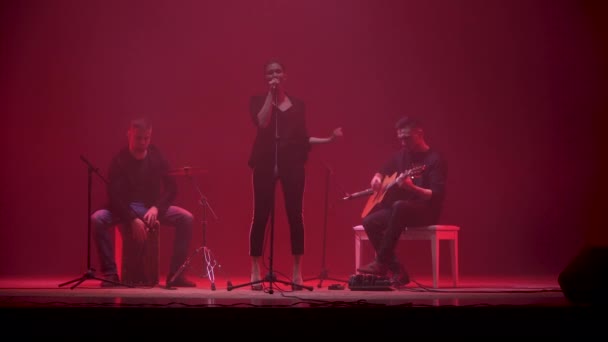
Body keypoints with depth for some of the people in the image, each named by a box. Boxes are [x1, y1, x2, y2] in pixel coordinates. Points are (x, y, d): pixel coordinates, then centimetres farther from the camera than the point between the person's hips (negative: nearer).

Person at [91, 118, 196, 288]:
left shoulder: (157, 157, -4)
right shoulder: (119, 160, -12)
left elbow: (171, 188, -3)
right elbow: (114, 195, -17)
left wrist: (156, 208, -20)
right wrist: (132, 220, -28)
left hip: (152, 206, 2)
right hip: (125, 208, -2)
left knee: (186, 218, -20)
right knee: (97, 219, -31)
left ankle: (175, 274, -15)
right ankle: (110, 273, -22)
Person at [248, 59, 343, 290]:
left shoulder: (297, 104, 13)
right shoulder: (258, 101, 6)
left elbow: (302, 138, 14)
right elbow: (262, 123, -14)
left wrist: (328, 140, 4)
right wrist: (271, 94, -11)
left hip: (292, 163, 2)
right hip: (265, 163, -2)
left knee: (295, 215, -1)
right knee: (260, 215, -3)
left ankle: (297, 272, 6)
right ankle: (255, 272, 4)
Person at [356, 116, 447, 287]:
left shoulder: (435, 159, -9)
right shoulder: (402, 155, 12)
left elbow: (437, 196, -19)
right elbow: (382, 171, 29)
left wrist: (412, 188, -34)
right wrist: (377, 179, 4)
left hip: (426, 211, -8)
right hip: (403, 210, 8)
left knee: (399, 206, -39)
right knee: (369, 221, -16)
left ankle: (382, 262, -33)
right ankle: (397, 271, -14)